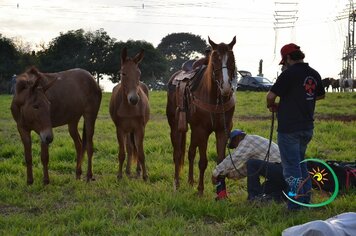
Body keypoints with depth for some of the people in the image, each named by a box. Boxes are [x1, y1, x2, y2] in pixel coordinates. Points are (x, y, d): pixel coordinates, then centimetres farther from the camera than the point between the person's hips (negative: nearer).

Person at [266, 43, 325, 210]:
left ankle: (296, 204, 2)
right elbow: (321, 95, 24)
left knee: (291, 165, 0)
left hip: (289, 128, -7)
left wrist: (271, 106, 3)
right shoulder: (314, 74, 7)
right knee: (300, 162, 22)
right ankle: (306, 197, 24)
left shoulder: (289, 73, -16)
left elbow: (271, 96, -17)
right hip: (308, 127, 7)